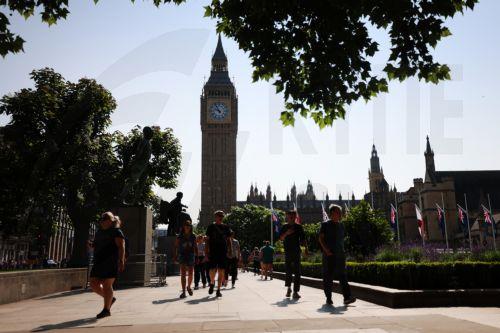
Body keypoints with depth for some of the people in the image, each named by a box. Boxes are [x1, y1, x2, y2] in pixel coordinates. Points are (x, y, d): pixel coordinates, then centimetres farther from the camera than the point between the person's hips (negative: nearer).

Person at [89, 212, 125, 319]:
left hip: (111, 263, -8)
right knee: (94, 284, 4)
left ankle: (106, 309, 0)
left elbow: (121, 247, -13)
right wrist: (92, 245, 6)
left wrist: (121, 260, -26)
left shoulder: (116, 232, -4)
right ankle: (110, 299, 25)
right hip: (99, 262, 8)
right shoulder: (99, 232, 19)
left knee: (107, 285, -8)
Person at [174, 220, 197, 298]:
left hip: (191, 255, 2)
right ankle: (183, 292, -7)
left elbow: (195, 247, 11)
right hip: (182, 255, -2)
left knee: (190, 274, 2)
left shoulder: (193, 236, 7)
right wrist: (175, 255, -9)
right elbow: (176, 247, 1)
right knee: (183, 274, -8)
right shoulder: (180, 236, 2)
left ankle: (189, 287, 30)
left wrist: (197, 256, 4)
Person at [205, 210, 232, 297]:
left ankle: (218, 290, 8)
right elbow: (207, 240, 5)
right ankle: (212, 283, 23)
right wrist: (207, 252, -2)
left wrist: (230, 251, 3)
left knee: (221, 271, 0)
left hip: (223, 252, 2)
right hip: (213, 252, -2)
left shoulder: (226, 227, 11)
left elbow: (228, 240, 13)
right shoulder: (211, 227, 5)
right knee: (212, 270, -8)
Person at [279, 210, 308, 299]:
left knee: (297, 272, -3)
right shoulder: (284, 227, 6)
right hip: (288, 252, 0)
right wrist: (286, 233, -17)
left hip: (297, 251, 0)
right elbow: (281, 238, 0)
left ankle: (296, 291, -2)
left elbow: (303, 239, 7)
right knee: (288, 271, 4)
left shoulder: (299, 227, 5)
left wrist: (306, 248, -1)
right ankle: (288, 287, 25)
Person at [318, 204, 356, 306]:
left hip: (340, 254, 5)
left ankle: (347, 297, -6)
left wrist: (342, 250, 13)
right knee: (328, 277, 2)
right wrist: (326, 250, -16)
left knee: (343, 275, -3)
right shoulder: (325, 224, -2)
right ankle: (328, 298, 11)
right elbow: (321, 238, -6)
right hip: (329, 255, -4)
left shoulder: (341, 225, 15)